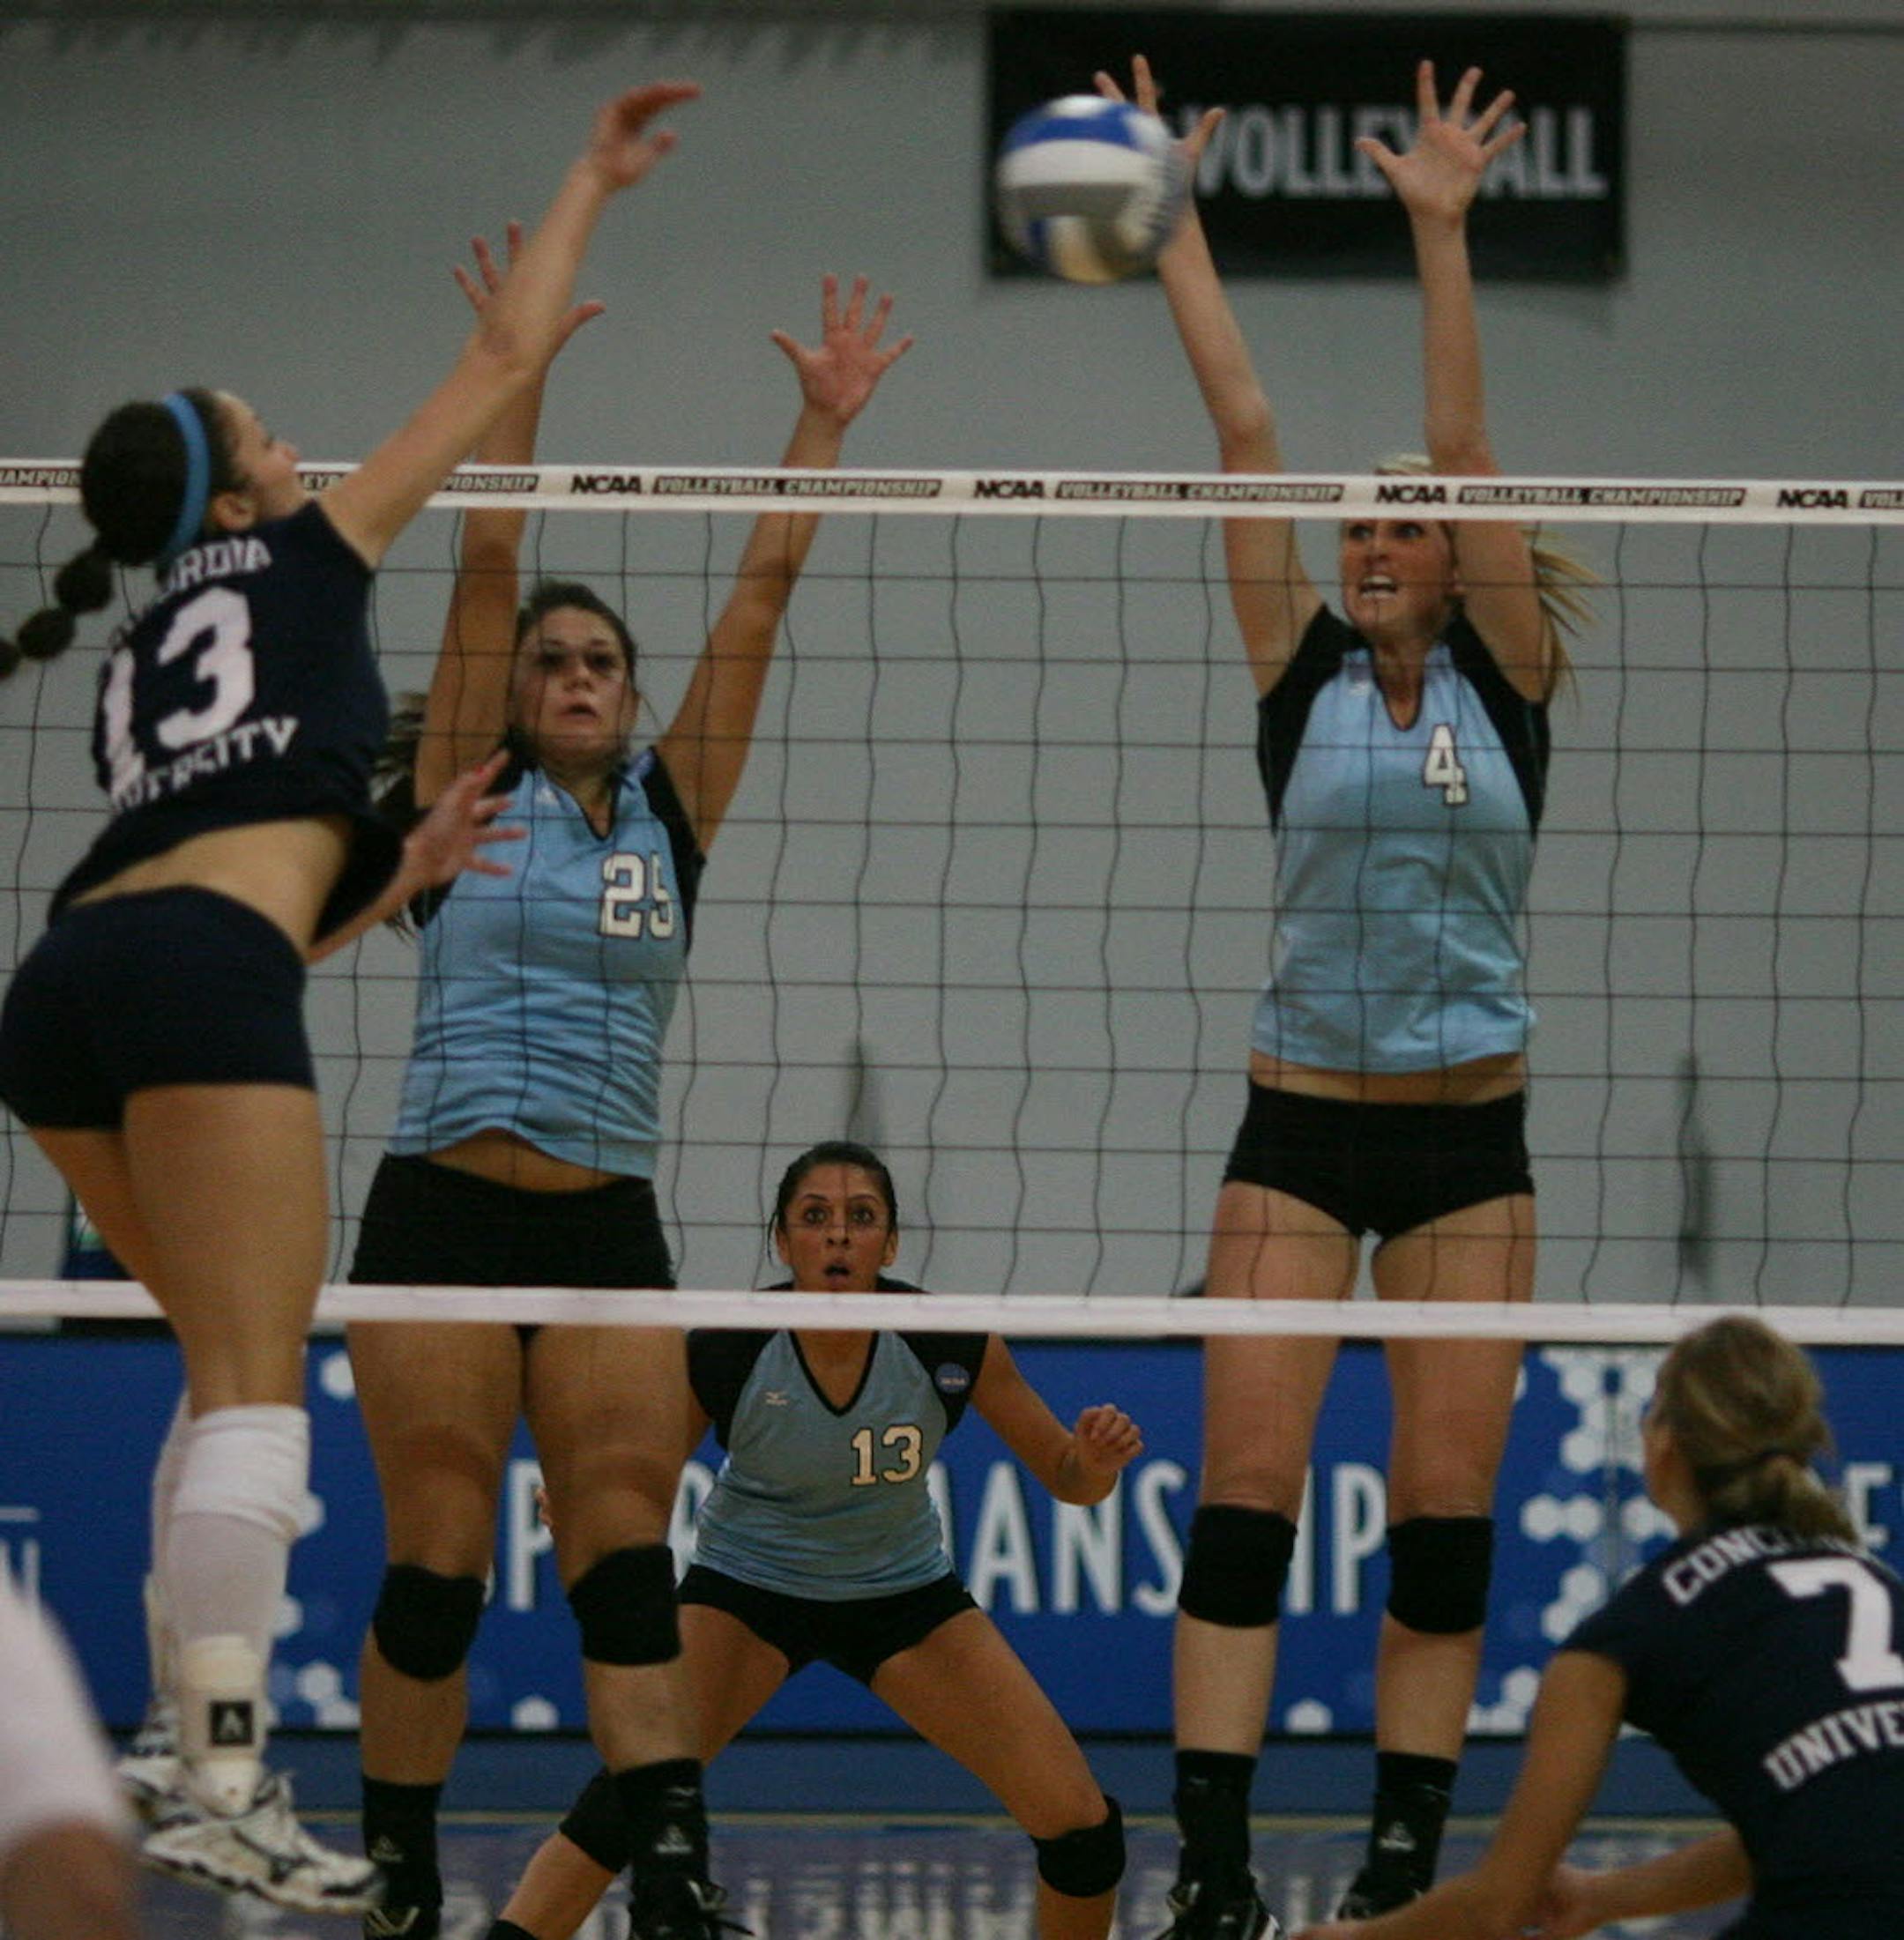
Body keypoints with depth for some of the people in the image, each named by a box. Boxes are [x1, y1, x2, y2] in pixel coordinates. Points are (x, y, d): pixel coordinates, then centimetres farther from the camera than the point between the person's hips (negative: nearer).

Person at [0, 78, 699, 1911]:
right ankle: (219, 1791, -19)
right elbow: (501, 360, 21)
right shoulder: (304, 559, 14)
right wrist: (592, 179, 31)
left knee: (239, 1374, 18)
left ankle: (205, 1751, 12)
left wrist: (402, 868, 28)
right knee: (255, 1398, -10)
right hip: (199, 981, -7)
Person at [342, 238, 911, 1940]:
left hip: (608, 1229, 3)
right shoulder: (470, 792, 5)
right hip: (444, 1212, -3)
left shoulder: (672, 812, 12)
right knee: (436, 1569, -3)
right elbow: (487, 558, 0)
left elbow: (762, 595, 10)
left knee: (629, 1561, -6)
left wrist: (824, 422, 7)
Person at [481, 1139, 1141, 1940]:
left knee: (1080, 1823, -10)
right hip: (747, 1583, -2)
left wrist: (1094, 1462, -32)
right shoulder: (719, 1354, -25)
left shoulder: (951, 1344, -22)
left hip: (903, 1590, 2)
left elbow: (1064, 1478, -10)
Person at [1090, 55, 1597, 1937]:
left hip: (1469, 1135, 0)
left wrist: (1441, 233, -16)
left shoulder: (1506, 680, 2)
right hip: (1299, 1127, 0)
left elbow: (1465, 445, -8)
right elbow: (1246, 430, -1)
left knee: (1445, 1512, 0)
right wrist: (1175, 226, -3)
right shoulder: (1302, 676, 4)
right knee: (1244, 1492, -9)